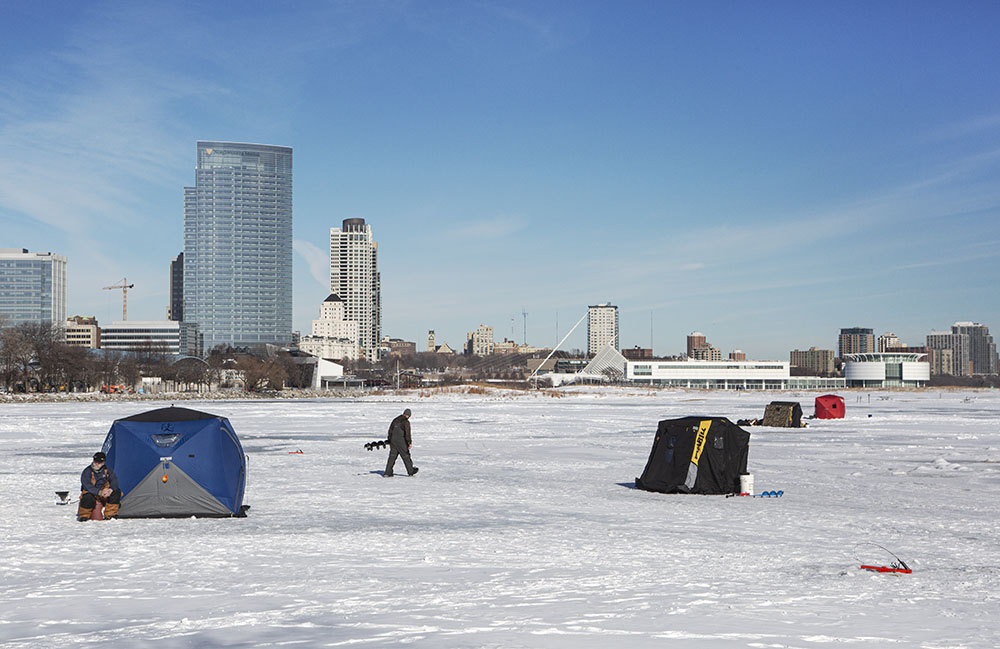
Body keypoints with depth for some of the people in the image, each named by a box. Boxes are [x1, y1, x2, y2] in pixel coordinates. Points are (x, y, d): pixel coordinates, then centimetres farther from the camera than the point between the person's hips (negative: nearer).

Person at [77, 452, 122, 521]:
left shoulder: (106, 470, 0)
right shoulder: (87, 472, -13)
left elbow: (114, 480, -10)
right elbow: (88, 486, -24)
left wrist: (111, 489, -33)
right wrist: (99, 492, -38)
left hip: (104, 495, 4)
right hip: (92, 494, -4)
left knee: (116, 492, -21)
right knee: (88, 499, -38)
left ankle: (110, 514, -9)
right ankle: (84, 515, -5)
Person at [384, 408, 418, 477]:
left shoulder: (395, 420, 11)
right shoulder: (406, 422, -10)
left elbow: (390, 431, 15)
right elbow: (407, 433, -17)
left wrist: (390, 441, 22)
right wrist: (410, 443, -13)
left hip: (393, 441, 6)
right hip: (401, 442, -6)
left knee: (392, 457, 6)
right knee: (406, 456, 7)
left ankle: (387, 473, 0)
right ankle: (411, 471, 18)